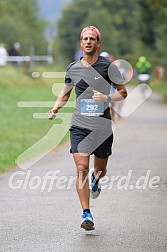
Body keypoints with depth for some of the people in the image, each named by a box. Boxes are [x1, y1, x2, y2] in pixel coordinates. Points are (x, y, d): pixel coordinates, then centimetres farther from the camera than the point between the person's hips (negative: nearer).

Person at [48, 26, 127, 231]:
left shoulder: (108, 66, -3)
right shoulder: (73, 68, 4)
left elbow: (123, 92, 1)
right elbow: (65, 93, 21)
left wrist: (106, 98, -18)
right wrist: (56, 108, 4)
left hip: (103, 127, 0)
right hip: (79, 126, 1)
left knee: (100, 170, 13)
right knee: (81, 169, -13)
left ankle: (95, 178, 52)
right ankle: (86, 214, -9)